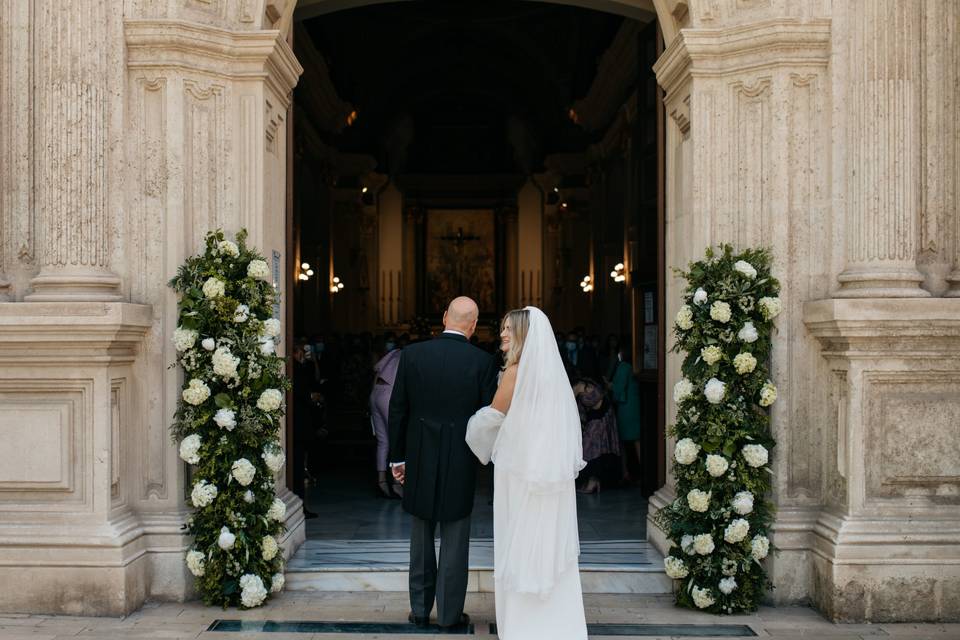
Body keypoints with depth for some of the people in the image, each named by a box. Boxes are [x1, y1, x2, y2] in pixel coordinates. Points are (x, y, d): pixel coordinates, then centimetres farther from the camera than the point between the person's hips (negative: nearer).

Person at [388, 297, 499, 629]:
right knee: (455, 539, 8)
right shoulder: (483, 361, -9)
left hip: (420, 460, 2)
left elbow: (398, 409, -1)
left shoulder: (412, 354, -5)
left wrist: (397, 457, 8)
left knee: (421, 538, 15)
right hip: (460, 461, -2)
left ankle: (420, 609, 21)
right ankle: (450, 612, 12)